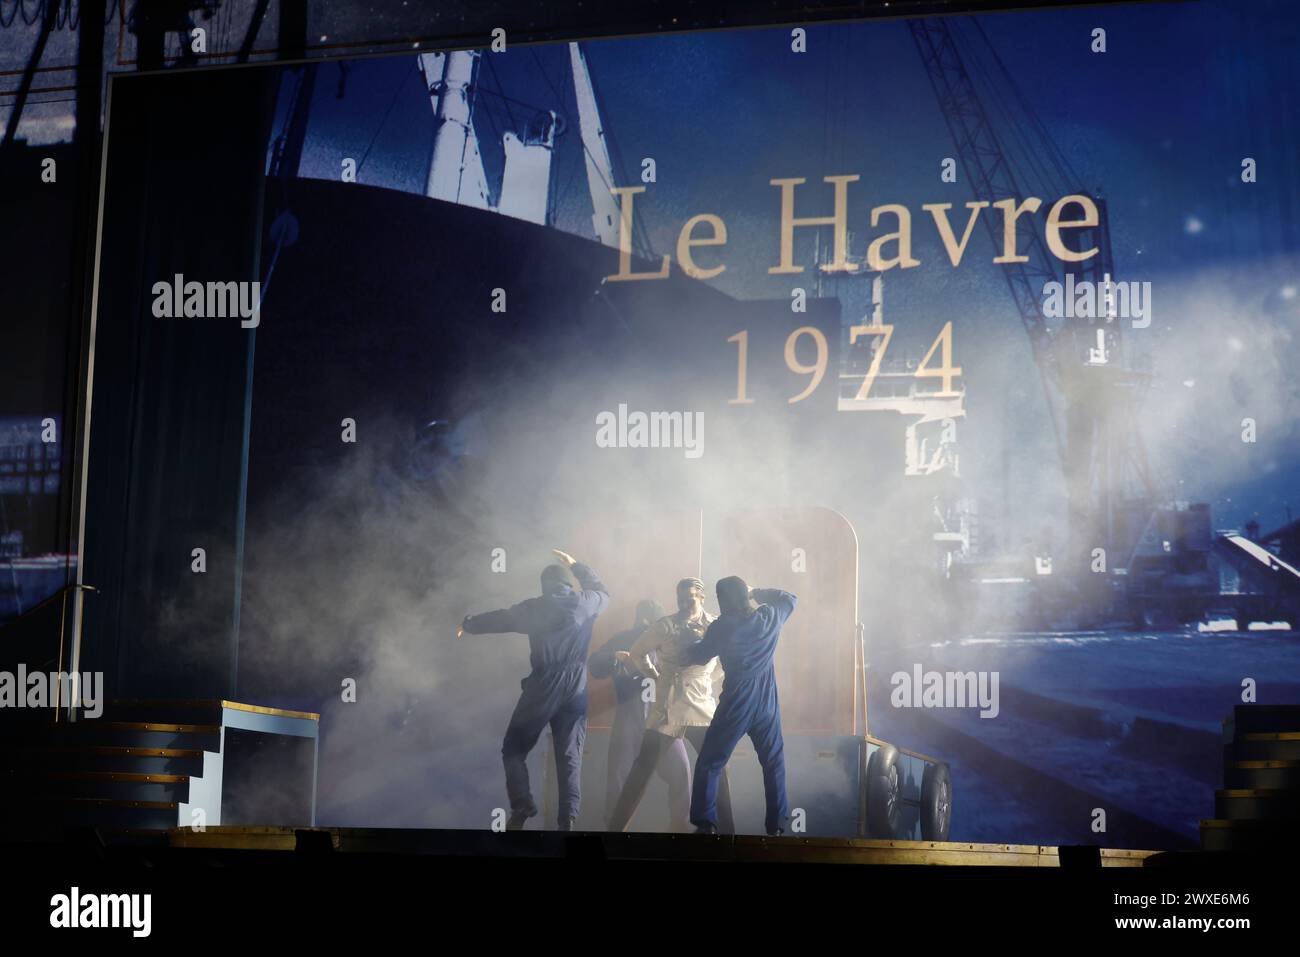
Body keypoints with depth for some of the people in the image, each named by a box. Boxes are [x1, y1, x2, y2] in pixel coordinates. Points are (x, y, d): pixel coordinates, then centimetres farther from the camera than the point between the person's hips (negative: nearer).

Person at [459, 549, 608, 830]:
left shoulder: (534, 607, 2)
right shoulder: (585, 602, 5)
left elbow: (498, 619, 18)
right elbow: (604, 592, 29)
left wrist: (468, 624, 36)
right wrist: (576, 566, 37)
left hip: (543, 685, -2)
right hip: (577, 687, 2)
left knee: (514, 748, 10)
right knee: (570, 754, 4)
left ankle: (522, 806, -6)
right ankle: (568, 818, -7)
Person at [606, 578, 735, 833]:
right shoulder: (665, 626, -3)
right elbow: (637, 654, 7)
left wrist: (706, 680, 8)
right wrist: (657, 677, 6)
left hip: (702, 707, 2)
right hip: (667, 707, -2)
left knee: (717, 769, -2)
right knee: (642, 770, -3)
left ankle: (726, 829, 7)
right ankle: (616, 826, 2)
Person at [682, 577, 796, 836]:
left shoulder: (723, 627, -12)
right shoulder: (771, 617, -2)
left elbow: (698, 656, 2)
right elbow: (789, 598, 19)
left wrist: (686, 649, 23)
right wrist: (757, 592, 12)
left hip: (736, 705, -3)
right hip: (767, 704, 3)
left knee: (709, 765, 6)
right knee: (774, 764, 13)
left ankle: (706, 824, 0)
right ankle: (776, 826, 10)